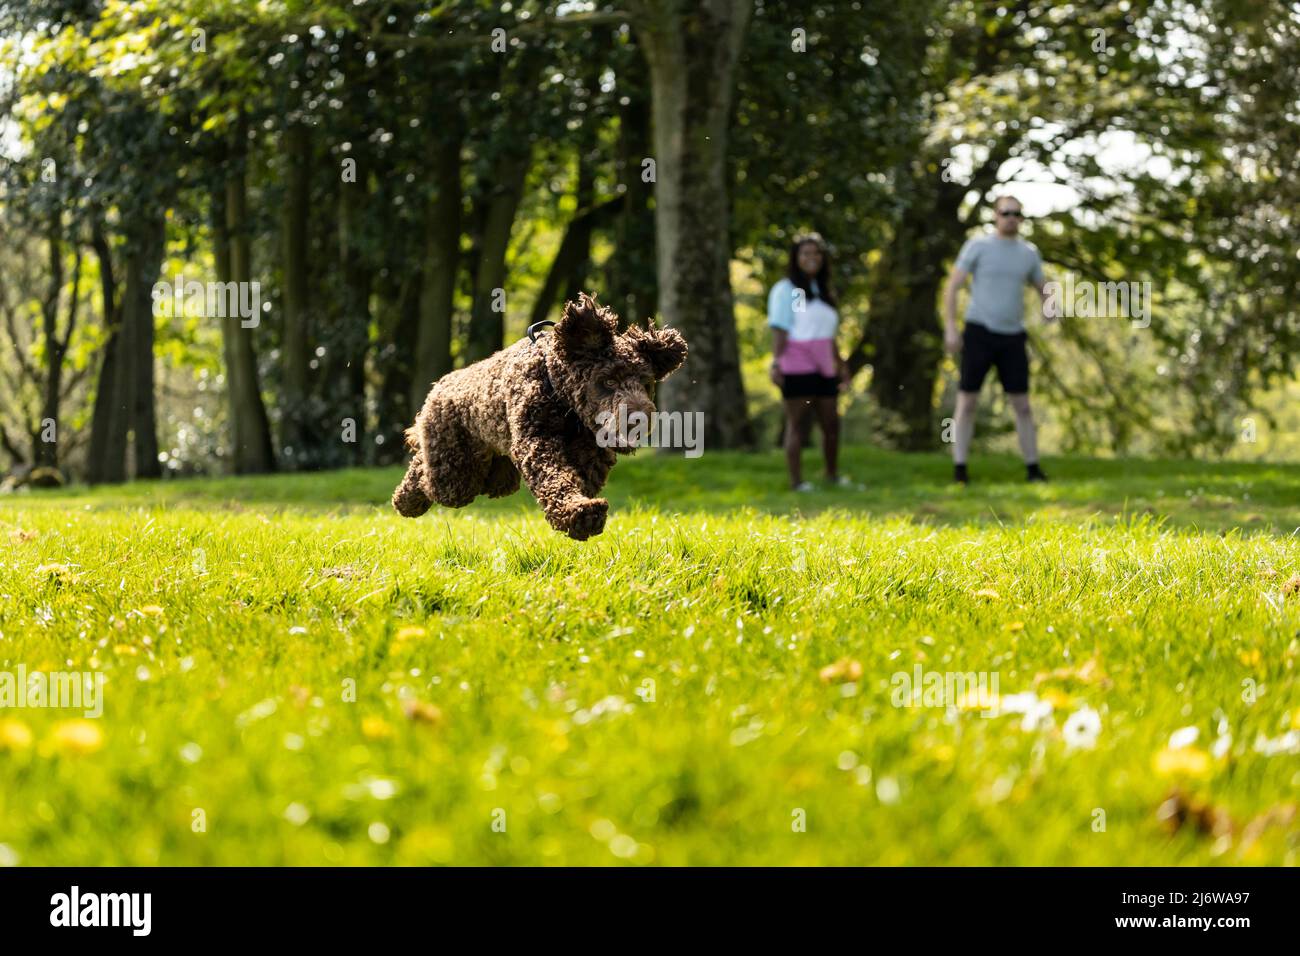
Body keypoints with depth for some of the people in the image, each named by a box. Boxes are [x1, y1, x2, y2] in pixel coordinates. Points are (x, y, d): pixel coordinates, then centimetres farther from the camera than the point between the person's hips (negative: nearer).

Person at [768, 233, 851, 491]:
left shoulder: (825, 292, 20)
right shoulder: (786, 290, -3)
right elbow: (779, 330, -11)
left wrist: (840, 364, 23)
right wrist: (776, 361, -21)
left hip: (824, 368, 7)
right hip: (797, 369, -7)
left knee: (831, 423, 11)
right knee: (798, 424, -6)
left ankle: (832, 474, 25)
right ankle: (796, 480, -5)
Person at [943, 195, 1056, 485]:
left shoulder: (1029, 252, 9)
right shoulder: (978, 246, -2)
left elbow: (1044, 289, 18)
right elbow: (952, 286, -3)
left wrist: (1050, 308, -6)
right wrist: (950, 328, -12)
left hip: (1012, 337, 3)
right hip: (979, 333, -3)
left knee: (1023, 405, 2)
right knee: (967, 403, -2)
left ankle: (1033, 469, 9)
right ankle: (959, 470, 1)